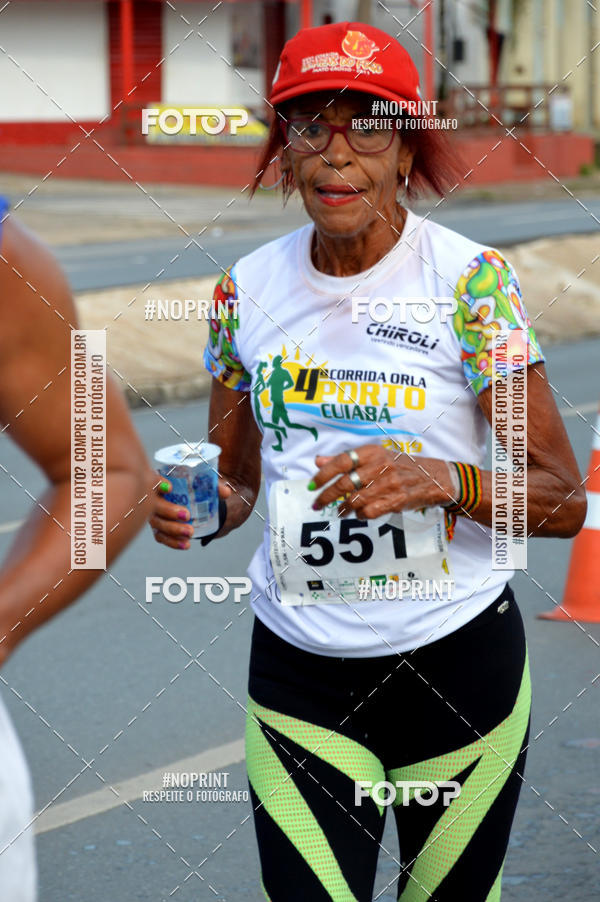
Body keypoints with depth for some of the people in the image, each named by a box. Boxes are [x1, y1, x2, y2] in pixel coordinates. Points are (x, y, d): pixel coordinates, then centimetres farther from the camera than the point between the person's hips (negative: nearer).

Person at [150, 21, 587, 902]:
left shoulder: (471, 280, -10)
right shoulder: (248, 289, 1)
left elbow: (564, 500, -10)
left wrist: (443, 479, -28)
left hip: (457, 659, -2)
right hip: (298, 671, 2)